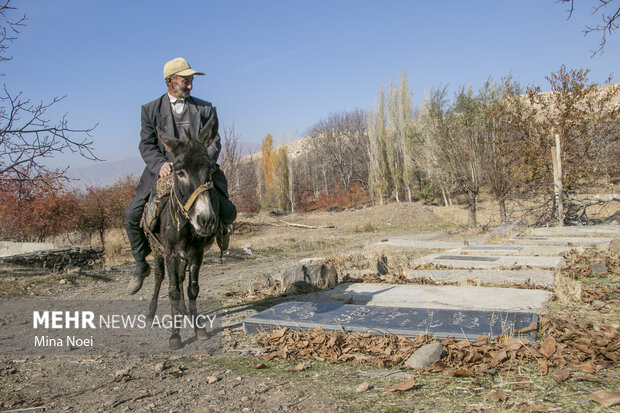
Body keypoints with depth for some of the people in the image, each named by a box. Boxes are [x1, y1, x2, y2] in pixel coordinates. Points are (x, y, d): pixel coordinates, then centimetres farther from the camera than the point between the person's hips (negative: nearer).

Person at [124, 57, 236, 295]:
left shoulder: (205, 109, 8)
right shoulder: (151, 110, 6)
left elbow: (214, 142, 3)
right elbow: (146, 144, 0)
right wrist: (160, 164, -20)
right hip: (164, 171, 0)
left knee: (228, 212, -14)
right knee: (132, 214, -12)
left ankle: (223, 227, 29)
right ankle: (141, 265, 10)